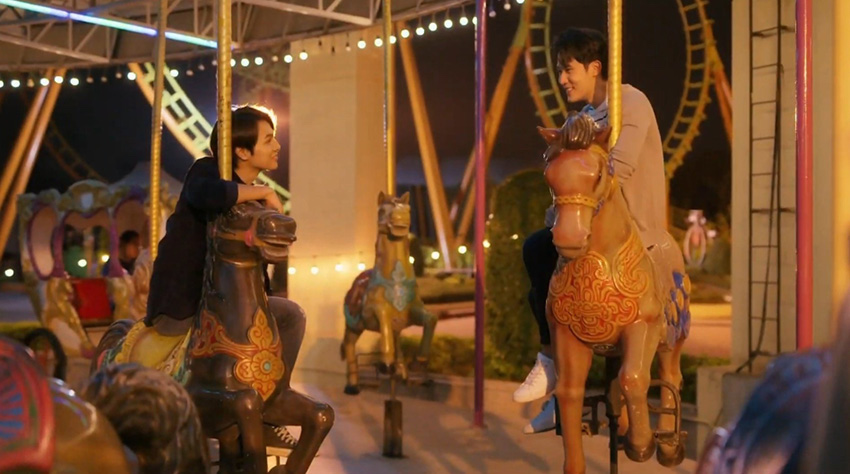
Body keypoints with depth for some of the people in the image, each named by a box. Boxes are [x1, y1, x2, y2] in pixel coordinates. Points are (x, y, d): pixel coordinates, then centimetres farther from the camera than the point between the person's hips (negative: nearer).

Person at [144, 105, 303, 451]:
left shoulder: (254, 198, 12)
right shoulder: (206, 171, -11)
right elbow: (205, 194, -38)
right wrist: (264, 193, -25)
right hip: (178, 307, -9)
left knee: (291, 315, 9)